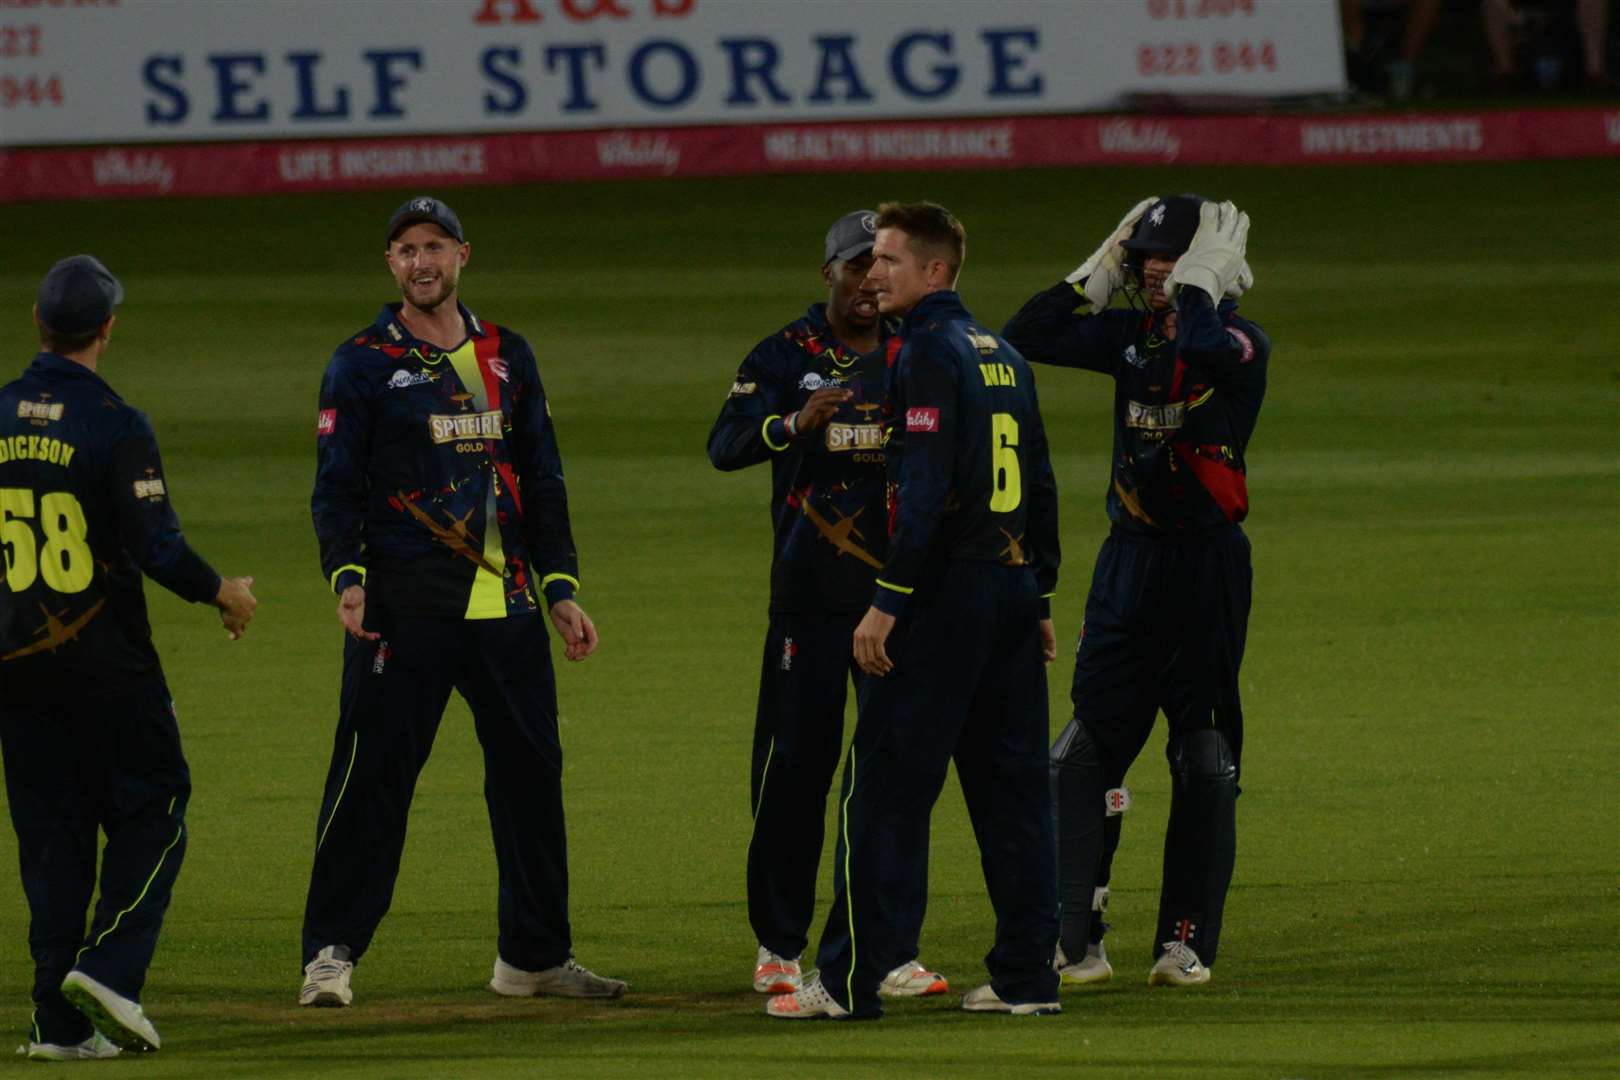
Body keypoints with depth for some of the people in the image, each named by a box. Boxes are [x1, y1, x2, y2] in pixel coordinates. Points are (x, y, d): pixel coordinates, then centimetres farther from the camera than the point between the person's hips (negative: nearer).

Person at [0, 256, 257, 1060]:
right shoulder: (116, 426, -12)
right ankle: (110, 967, -11)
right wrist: (222, 594, 2)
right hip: (107, 661, -4)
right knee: (151, 811, 8)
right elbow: (156, 547, -15)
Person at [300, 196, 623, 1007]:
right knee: (373, 772, -9)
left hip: (506, 604, 5)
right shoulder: (363, 363, 3)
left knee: (530, 770, 7)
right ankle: (331, 953, -4)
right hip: (405, 602, -5)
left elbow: (542, 481, 19)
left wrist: (560, 587, 12)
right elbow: (336, 485, -2)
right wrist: (346, 577, -17)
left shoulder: (506, 356, 15)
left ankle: (535, 955, 18)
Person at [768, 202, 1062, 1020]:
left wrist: (887, 601, -19)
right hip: (1014, 584, 8)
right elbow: (1039, 485, 18)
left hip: (948, 587, -8)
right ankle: (1027, 975, 10)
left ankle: (851, 979, -6)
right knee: (1012, 786, 10)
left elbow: (926, 491, -19)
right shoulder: (1002, 356, 15)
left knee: (885, 784, -5)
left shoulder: (928, 353, -10)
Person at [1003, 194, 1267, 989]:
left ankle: (1187, 942, 8)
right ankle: (1065, 941, -1)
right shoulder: (1129, 335, 9)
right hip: (1130, 558, 5)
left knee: (1206, 758, 1)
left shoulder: (1242, 343, -7)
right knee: (1083, 749, -1)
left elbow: (1202, 350, -31)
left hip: (1208, 564, -5)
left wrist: (1200, 282, -16)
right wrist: (1100, 271, 3)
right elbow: (1025, 339, 4)